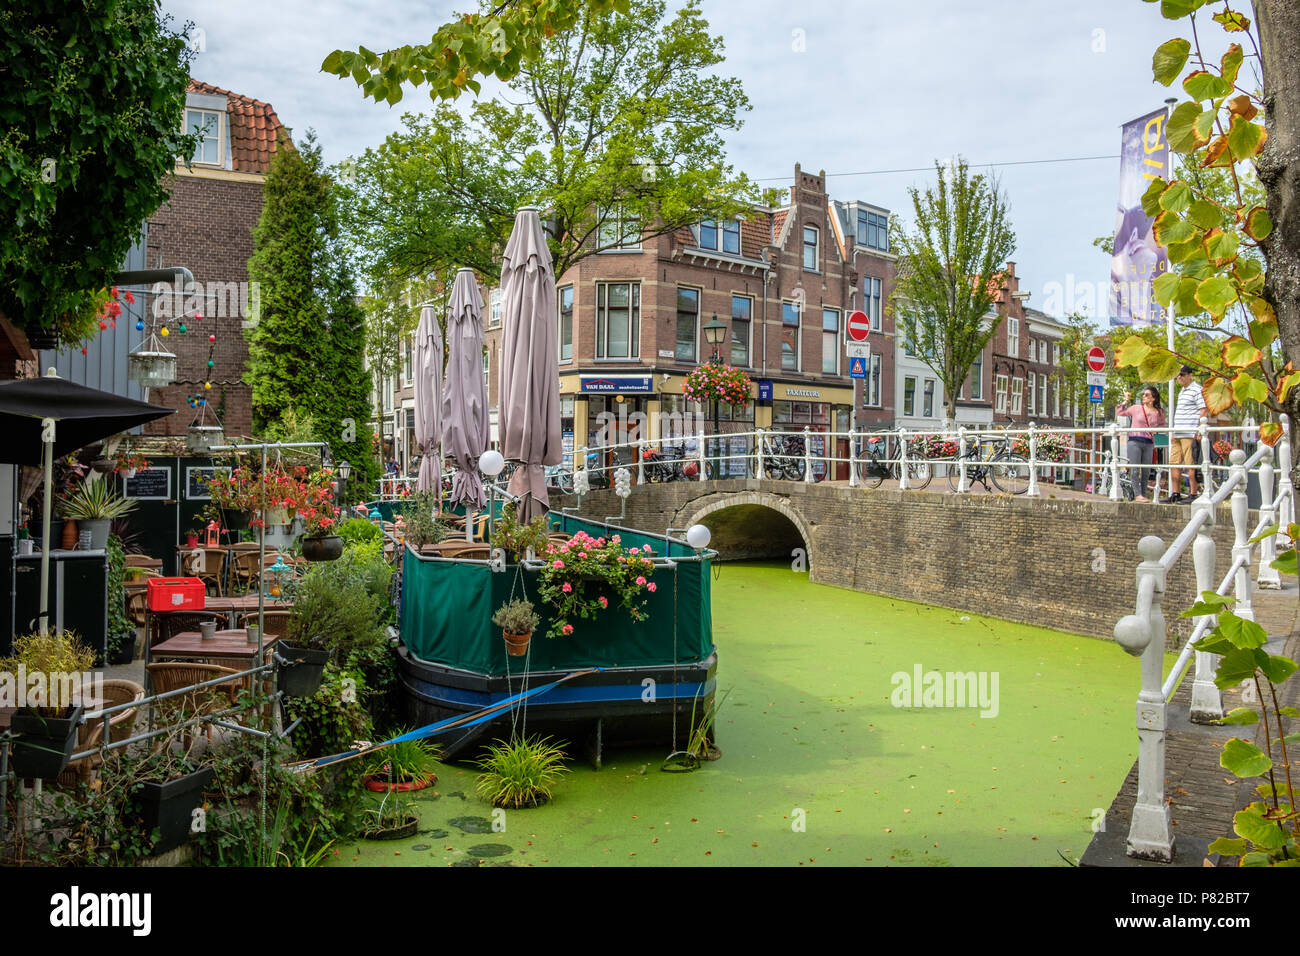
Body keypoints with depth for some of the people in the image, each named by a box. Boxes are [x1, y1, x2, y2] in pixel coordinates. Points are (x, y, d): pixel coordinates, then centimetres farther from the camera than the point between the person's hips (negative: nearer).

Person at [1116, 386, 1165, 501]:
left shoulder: (1159, 413, 9)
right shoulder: (1136, 408, 3)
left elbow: (1162, 424, 28)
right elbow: (1119, 412, 10)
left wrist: (1155, 429, 10)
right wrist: (1126, 401, 4)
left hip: (1149, 444, 3)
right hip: (1134, 441, -3)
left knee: (1146, 471, 7)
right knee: (1135, 469, -7)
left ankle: (1144, 495, 14)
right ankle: (1137, 494, -7)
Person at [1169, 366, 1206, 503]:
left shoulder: (1197, 390, -6)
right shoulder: (1182, 392, 22)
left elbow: (1203, 410, -12)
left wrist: (1199, 431, -19)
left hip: (1190, 434, -9)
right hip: (1178, 434, 9)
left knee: (1191, 464, -7)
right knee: (1174, 463, 8)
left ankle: (1194, 494, -4)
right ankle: (1176, 494, 13)